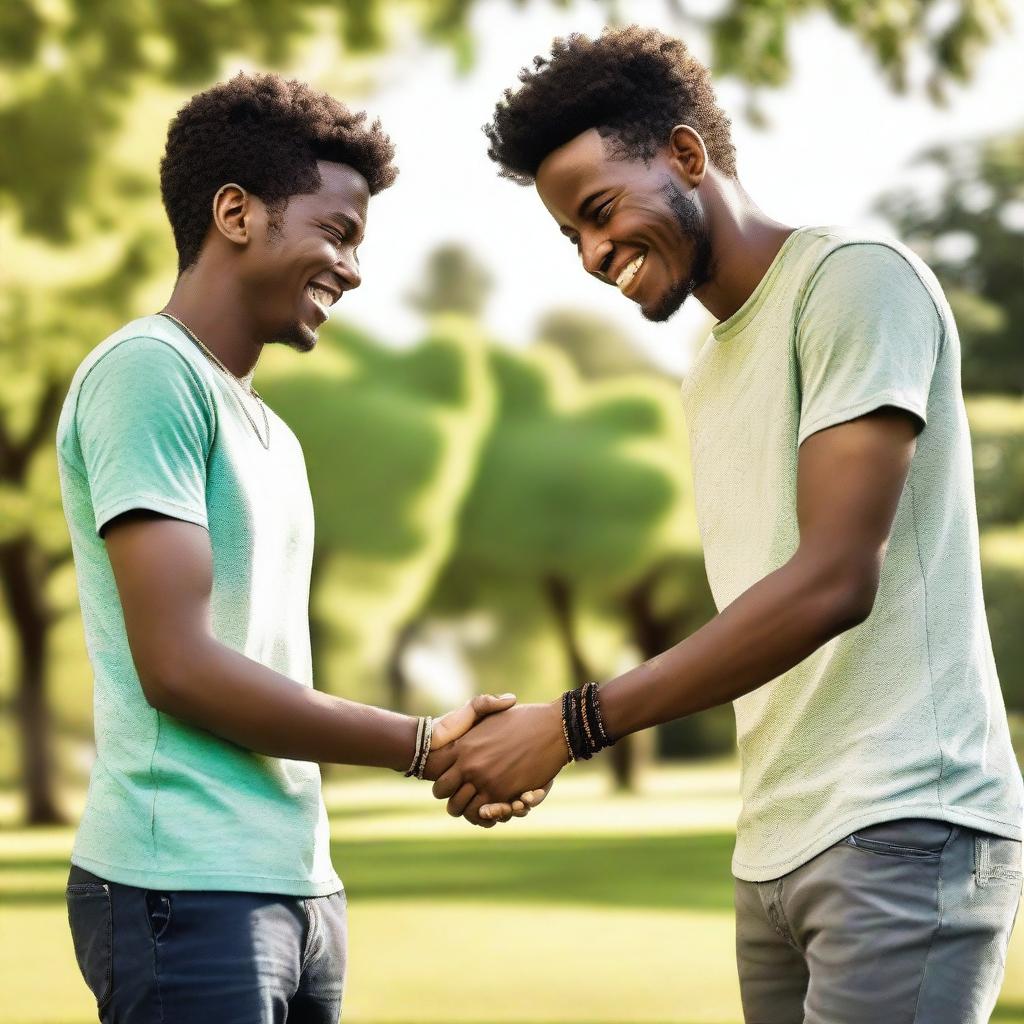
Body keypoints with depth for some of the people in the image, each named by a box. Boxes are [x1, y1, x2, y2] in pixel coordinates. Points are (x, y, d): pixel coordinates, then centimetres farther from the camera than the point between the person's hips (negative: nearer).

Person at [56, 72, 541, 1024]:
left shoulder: (272, 435, 20)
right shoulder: (147, 373, -7)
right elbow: (179, 667, -14)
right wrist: (427, 747, -9)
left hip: (297, 883, 9)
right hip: (187, 885, -8)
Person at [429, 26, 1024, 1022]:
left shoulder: (855, 280, -6)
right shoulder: (710, 371, 20)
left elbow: (832, 582, -16)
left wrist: (572, 725, -16)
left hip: (899, 831, -8)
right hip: (777, 851, 8)